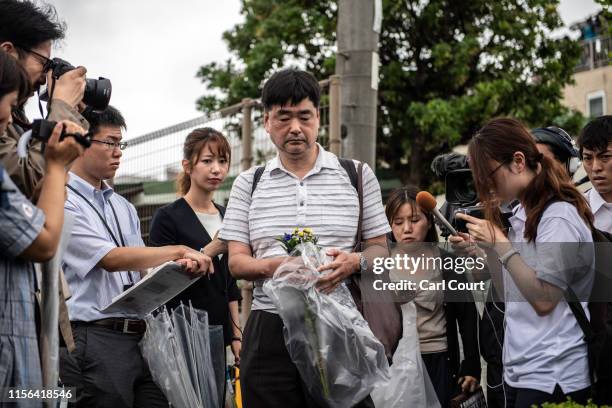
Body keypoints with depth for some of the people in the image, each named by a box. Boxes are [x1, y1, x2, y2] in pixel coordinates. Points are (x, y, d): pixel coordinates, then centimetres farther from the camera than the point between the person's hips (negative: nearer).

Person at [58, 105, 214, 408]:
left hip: (140, 336, 8)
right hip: (94, 340, -7)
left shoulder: (124, 208, 20)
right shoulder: (62, 203, -7)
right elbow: (111, 258, -15)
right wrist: (179, 251, -11)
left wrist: (176, 266, -5)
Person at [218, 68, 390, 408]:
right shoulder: (249, 184, 12)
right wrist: (271, 266, -15)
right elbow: (236, 262, 7)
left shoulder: (358, 175, 10)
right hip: (269, 331, 1)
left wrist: (354, 261, -12)